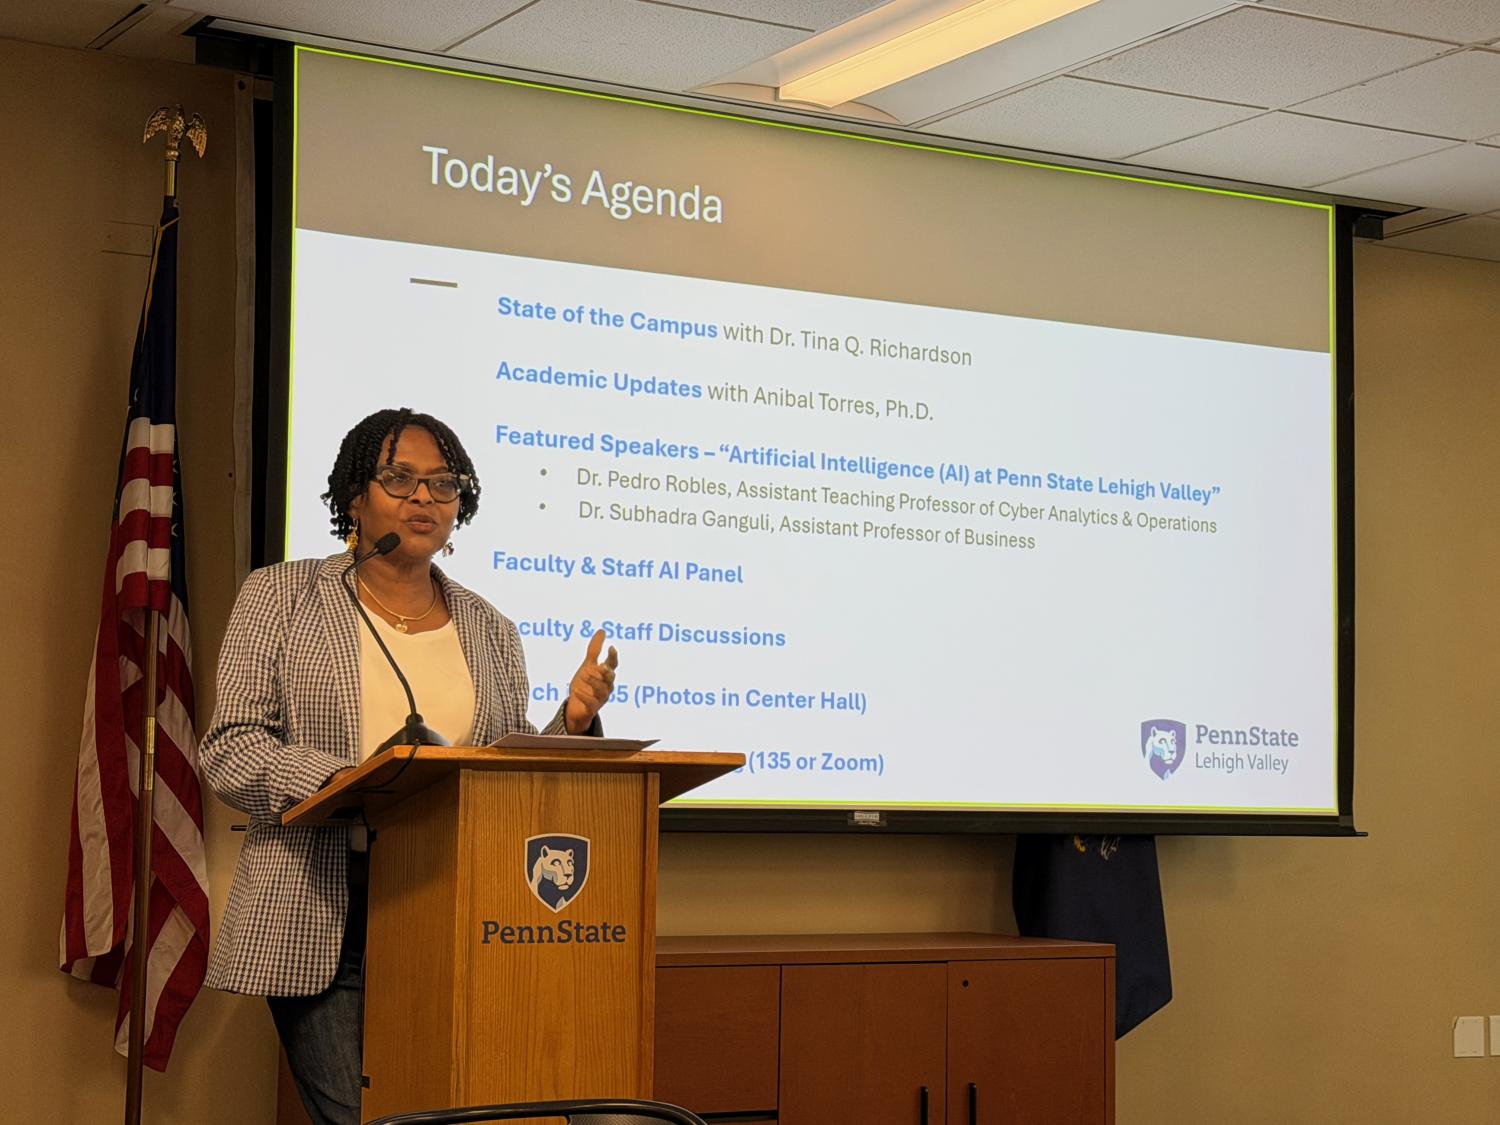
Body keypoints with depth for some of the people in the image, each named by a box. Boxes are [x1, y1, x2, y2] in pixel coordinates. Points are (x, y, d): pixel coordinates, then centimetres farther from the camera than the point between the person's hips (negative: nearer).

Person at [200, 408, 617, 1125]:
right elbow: (229, 748, -1)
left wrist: (570, 723, -4)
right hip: (321, 919, -3)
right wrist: (340, 783, -18)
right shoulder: (280, 596, 8)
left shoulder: (491, 633, 16)